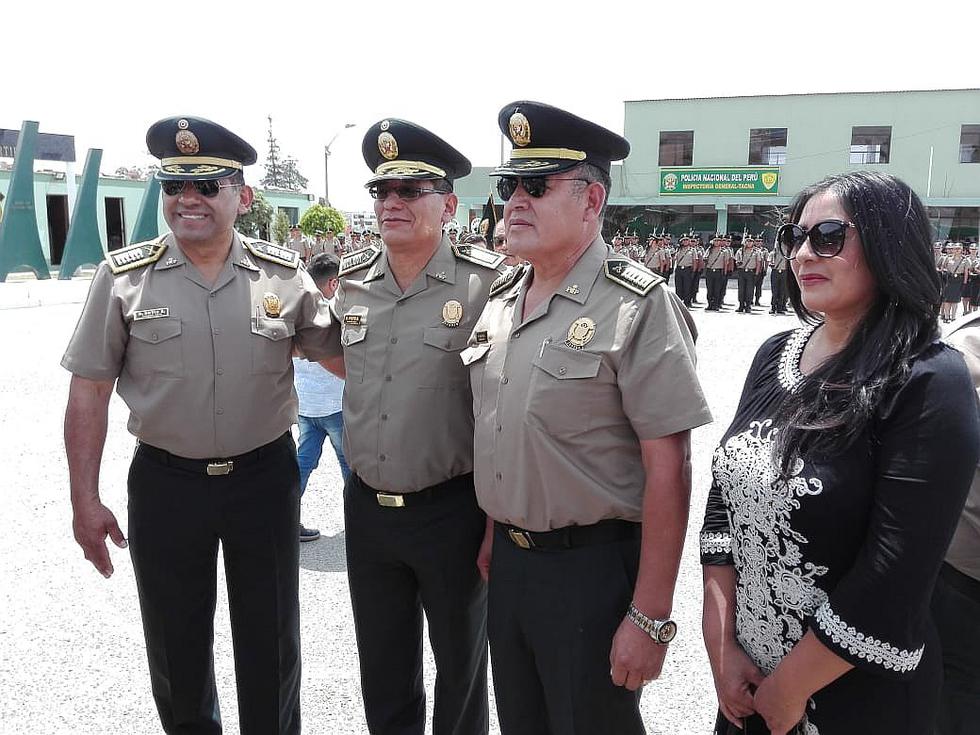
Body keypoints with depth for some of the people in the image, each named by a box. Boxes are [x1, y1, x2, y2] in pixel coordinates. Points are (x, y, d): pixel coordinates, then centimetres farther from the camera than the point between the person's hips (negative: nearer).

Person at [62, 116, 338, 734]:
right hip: (166, 482, 1)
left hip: (265, 477, 0)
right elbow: (89, 392, -2)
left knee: (271, 647, 15)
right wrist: (85, 499, -4)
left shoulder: (284, 275, -4)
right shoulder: (124, 277, -4)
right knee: (176, 647, 18)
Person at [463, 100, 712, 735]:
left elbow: (668, 469, -18)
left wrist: (650, 616, -18)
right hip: (508, 562, 7)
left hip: (593, 568, -6)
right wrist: (494, 536, 16)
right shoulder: (502, 299, 6)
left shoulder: (637, 305, -16)